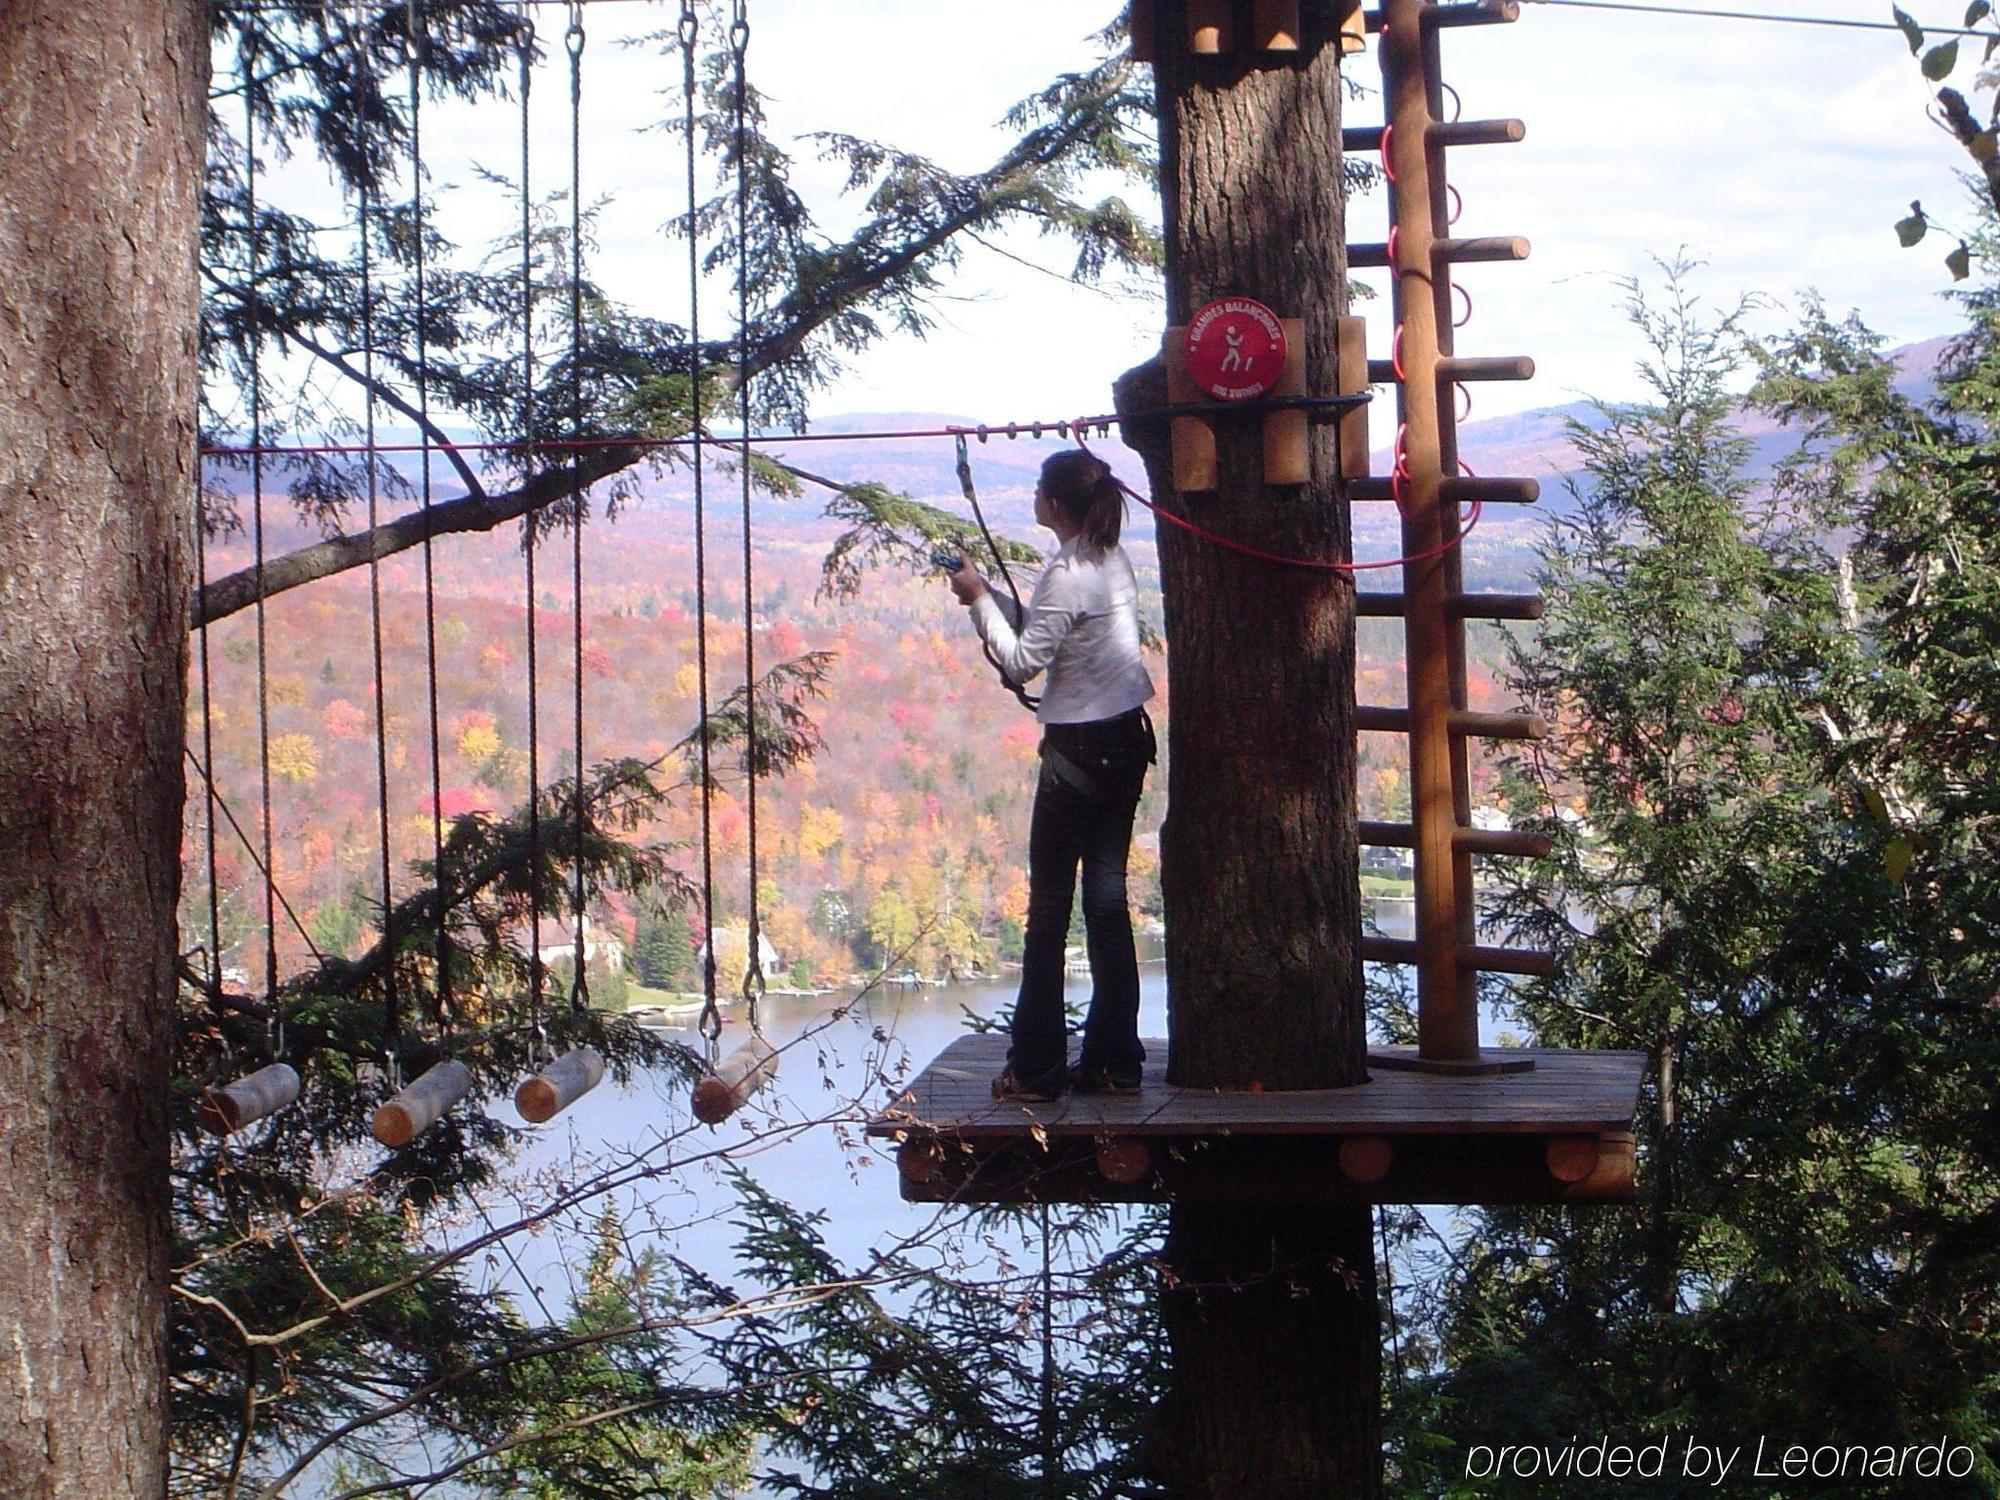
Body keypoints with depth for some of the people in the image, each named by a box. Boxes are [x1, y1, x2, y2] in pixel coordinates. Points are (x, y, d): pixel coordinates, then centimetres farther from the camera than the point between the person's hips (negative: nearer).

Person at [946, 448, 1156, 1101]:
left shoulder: (1067, 575, -18)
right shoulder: (1112, 559, 10)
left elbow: (1022, 660, -15)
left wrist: (980, 599, -6)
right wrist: (991, 597, 9)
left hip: (1080, 748, -9)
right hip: (1128, 737, 9)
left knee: (1050, 901, -2)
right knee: (1107, 893, 11)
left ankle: (1036, 1068, 1)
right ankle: (1114, 1059, 13)